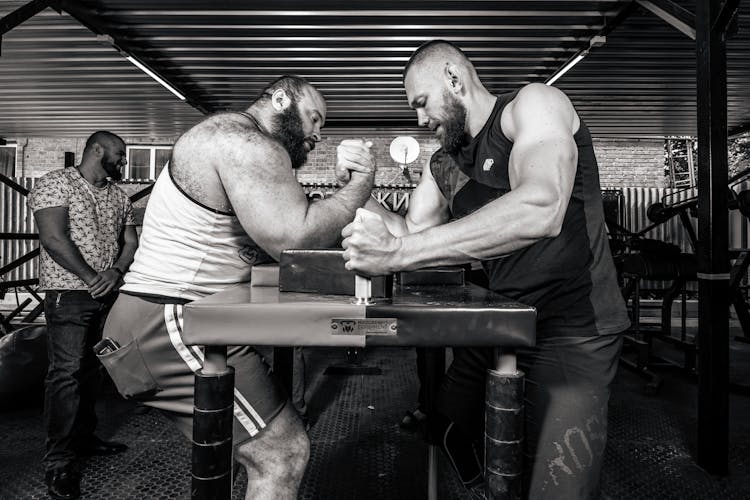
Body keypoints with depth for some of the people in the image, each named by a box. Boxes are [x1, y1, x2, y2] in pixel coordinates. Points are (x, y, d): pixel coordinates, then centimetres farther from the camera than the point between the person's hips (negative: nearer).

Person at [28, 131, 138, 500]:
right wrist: (91, 278, -17)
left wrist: (116, 272, -10)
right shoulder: (57, 183, -5)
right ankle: (59, 462, 1)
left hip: (107, 295, 6)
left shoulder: (119, 197, 14)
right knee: (66, 372, -7)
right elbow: (53, 238, -16)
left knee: (91, 370, 13)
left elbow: (131, 241, 10)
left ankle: (83, 438, 26)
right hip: (69, 293, -6)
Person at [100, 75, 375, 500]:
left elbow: (285, 230, 16)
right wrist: (362, 181, -11)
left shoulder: (233, 141, 22)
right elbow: (295, 237, -26)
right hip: (168, 326, -11)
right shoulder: (247, 142, -13)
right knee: (285, 453, -7)